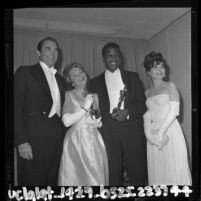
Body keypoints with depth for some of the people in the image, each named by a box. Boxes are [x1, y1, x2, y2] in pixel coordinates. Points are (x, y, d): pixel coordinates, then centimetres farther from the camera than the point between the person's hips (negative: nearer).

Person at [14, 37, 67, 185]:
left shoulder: (60, 79, 20)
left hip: (57, 140, 5)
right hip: (34, 139, -5)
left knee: (53, 181, 7)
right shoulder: (25, 72, 3)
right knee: (33, 181, -1)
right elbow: (16, 108, -6)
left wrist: (64, 139, 9)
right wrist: (21, 141, -14)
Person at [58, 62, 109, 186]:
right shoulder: (69, 95, -1)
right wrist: (85, 108, -11)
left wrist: (98, 123, 2)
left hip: (94, 140, 4)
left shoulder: (94, 95, 13)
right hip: (76, 140, -4)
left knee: (97, 176, 5)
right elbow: (66, 121, -14)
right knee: (77, 175, -3)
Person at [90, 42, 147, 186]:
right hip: (108, 132, 0)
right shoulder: (95, 82, 13)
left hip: (131, 129, 0)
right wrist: (110, 115, -10)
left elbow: (143, 104, 8)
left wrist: (128, 112, -11)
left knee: (138, 172, 1)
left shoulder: (132, 77, 14)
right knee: (113, 173, 1)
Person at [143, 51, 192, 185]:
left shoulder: (170, 86, 4)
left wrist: (161, 132, -15)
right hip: (153, 137, 4)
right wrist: (148, 133, -12)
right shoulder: (147, 93, 15)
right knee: (157, 173, 7)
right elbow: (146, 115, 6)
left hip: (170, 131, -3)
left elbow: (174, 110, -8)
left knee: (175, 170, -1)